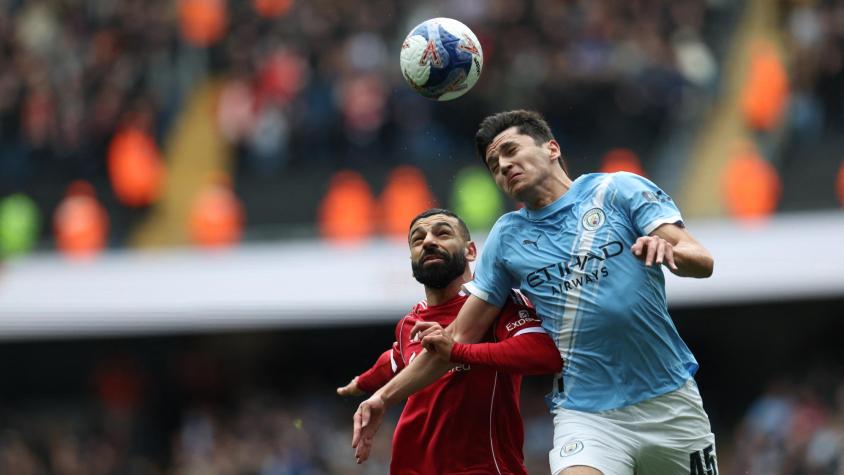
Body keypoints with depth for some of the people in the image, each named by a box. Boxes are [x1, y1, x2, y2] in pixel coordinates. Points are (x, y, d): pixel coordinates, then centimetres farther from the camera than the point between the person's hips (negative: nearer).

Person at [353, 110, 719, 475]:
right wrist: (385, 396, 8)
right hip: (585, 414, 1)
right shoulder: (507, 236, 10)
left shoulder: (617, 190, 2)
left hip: (669, 404, -1)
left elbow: (701, 262, -7)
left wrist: (666, 249, -29)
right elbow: (459, 336, 13)